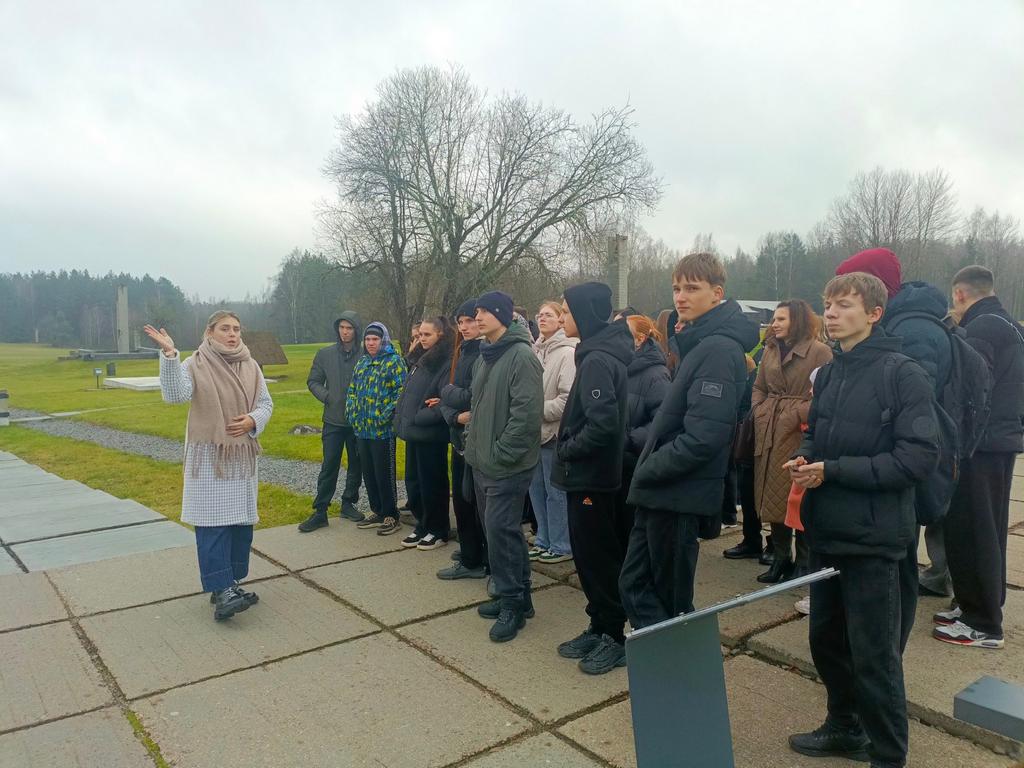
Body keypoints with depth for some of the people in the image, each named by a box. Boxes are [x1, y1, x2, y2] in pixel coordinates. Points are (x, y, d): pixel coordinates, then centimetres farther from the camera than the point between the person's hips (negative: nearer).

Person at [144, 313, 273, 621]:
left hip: (243, 455, 5)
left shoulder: (250, 366, 7)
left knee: (241, 519, 8)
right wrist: (169, 354, -31)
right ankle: (221, 591, -7)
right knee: (212, 520, -8)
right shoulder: (195, 364, -5)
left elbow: (266, 403, 11)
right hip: (208, 455, -4)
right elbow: (174, 394, -22)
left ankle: (231, 583, 20)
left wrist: (253, 420, -10)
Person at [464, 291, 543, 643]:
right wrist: (472, 439, 14)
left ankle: (512, 603, 8)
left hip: (507, 465, -9)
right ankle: (516, 596, 28)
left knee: (500, 529, -7)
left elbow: (526, 413, -21)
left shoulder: (521, 356, -15)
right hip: (482, 462, 9)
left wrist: (502, 453, -19)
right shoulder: (484, 356, 14)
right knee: (500, 528, 15)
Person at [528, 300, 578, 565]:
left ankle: (562, 545, 16)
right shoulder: (536, 350, 10)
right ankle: (544, 540, 29)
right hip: (535, 431, 8)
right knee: (537, 487, 15)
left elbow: (568, 398, -19)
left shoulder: (567, 352, -13)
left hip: (554, 432, -8)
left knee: (555, 491, 2)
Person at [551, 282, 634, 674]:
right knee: (589, 554, 17)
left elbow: (603, 422, -28)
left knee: (598, 558, 3)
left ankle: (614, 636, 17)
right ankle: (599, 627, 29)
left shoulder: (598, 360, -19)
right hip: (589, 475, 9)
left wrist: (566, 450, -14)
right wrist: (569, 450, 11)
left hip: (592, 478, -9)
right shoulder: (601, 352, 11)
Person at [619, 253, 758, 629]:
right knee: (634, 585, 15)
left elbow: (702, 439, -26)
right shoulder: (697, 342, 12)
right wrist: (647, 470, 8)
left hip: (679, 496, -9)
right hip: (659, 492, 9)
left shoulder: (719, 349, -18)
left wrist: (647, 471, -14)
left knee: (671, 603, 7)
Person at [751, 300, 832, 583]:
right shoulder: (770, 351, 14)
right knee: (773, 496, 10)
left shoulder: (819, 351, -5)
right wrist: (759, 411, 3)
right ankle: (781, 558, 22)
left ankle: (804, 562, 15)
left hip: (801, 433, -6)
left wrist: (799, 414, -19)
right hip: (770, 433, 6)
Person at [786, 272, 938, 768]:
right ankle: (844, 727, 40)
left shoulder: (902, 374, -13)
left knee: (874, 654, 6)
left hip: (871, 537, -7)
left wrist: (833, 471, -20)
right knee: (825, 639, 19)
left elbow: (919, 457, -18)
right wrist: (804, 458, -4)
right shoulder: (828, 374, 8)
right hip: (826, 532, 7)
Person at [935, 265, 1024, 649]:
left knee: (968, 533, -2)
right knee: (988, 532, 17)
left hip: (981, 446, -10)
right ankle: (978, 607, 29)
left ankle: (982, 624, 6)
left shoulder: (980, 329, -17)